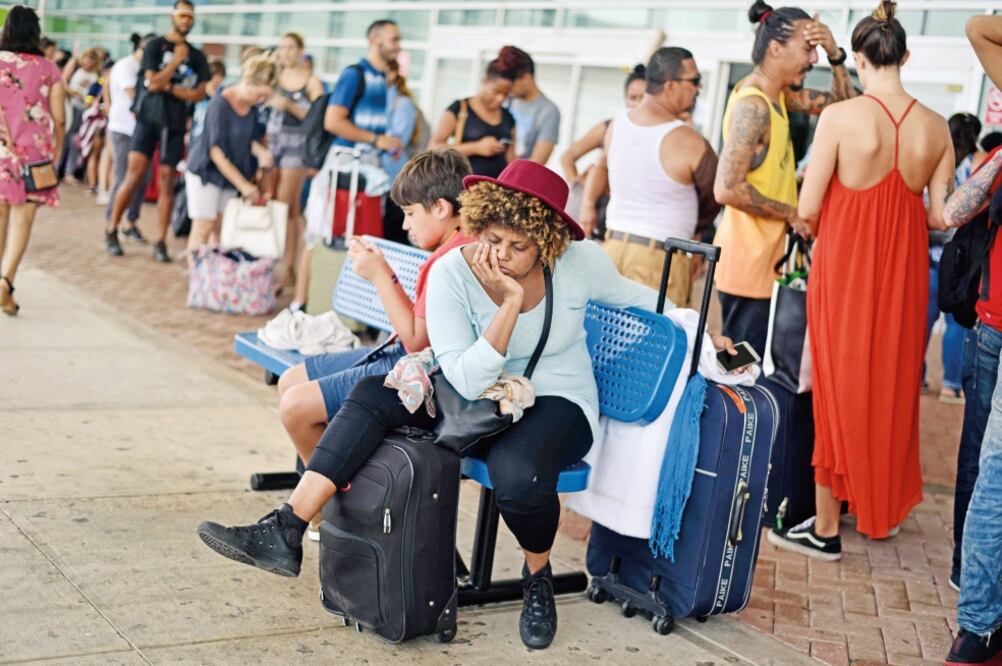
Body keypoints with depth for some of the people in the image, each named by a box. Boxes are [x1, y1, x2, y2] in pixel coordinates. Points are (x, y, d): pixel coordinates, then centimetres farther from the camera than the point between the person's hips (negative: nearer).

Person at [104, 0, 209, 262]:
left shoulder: (197, 57, 10)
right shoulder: (155, 46, 1)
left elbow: (199, 93, 0)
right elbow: (153, 83, -10)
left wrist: (169, 87, -10)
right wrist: (177, 60, -9)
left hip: (175, 125, 3)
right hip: (149, 119, -3)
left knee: (167, 182, 1)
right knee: (134, 175, -9)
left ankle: (160, 242, 3)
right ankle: (111, 231, 4)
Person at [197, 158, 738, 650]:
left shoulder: (580, 262, -13)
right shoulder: (451, 274, -15)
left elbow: (633, 295, 10)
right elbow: (469, 381, -23)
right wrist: (512, 303, -31)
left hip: (557, 402, -2)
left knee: (517, 473, -36)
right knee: (374, 394, -18)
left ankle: (538, 577, -3)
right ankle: (285, 533, -22)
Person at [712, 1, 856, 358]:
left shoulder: (777, 94, 10)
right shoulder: (752, 105, -19)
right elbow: (728, 188, -25)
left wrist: (836, 56, 1)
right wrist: (792, 213, -15)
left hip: (762, 257, 10)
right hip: (748, 262, -10)